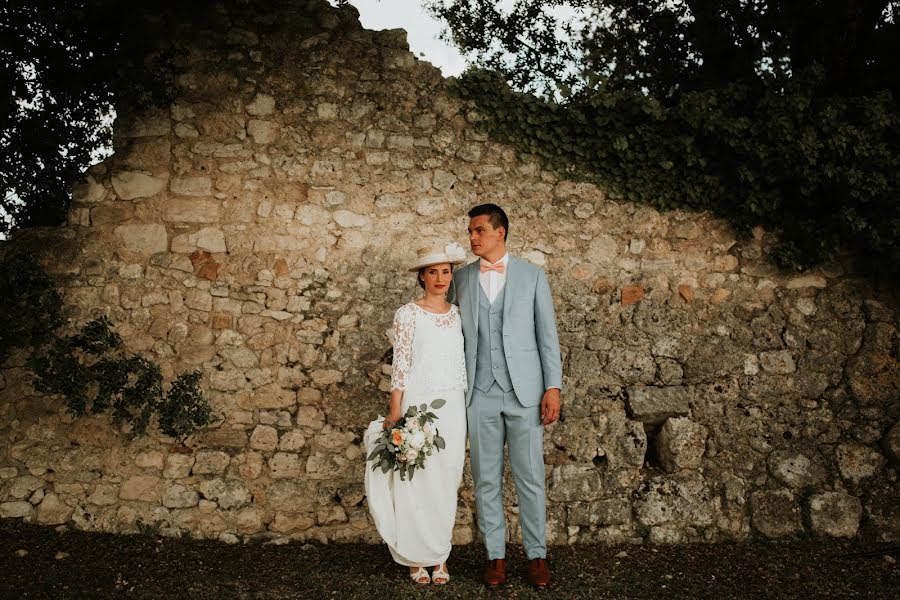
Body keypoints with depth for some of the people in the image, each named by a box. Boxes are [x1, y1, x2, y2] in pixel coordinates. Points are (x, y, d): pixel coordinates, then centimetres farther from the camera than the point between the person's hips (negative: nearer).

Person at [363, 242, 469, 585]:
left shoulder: (457, 314, 9)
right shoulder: (408, 314, -4)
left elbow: (461, 365, 11)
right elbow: (400, 365, -6)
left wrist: (464, 409, 9)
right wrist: (395, 413, -10)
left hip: (452, 407, 4)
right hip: (417, 404, -4)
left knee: (446, 482, 7)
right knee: (415, 480, 1)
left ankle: (440, 557, 19)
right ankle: (417, 558, 14)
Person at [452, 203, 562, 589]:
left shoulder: (532, 275, 5)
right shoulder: (460, 279, 9)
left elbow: (547, 334, 3)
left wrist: (553, 387, -4)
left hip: (524, 391, -1)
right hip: (480, 394, 2)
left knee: (530, 477, 4)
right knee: (486, 479, 7)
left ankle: (537, 555, 17)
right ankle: (495, 555, 19)